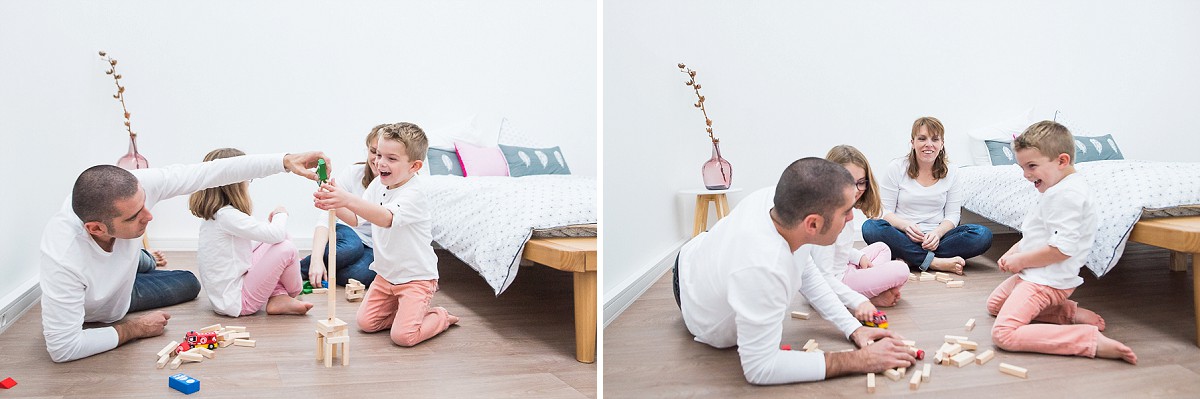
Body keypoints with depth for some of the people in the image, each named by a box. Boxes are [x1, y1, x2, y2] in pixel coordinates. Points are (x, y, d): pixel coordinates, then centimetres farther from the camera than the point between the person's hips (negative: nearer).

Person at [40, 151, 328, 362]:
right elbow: (62, 347, -41)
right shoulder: (64, 258, -48)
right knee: (187, 284, 13)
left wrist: (285, 161, -40)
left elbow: (211, 172, -34)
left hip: (123, 274, 4)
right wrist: (136, 329, -28)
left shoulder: (133, 187, -39)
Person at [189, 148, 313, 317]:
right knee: (286, 248, -11)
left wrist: (269, 223, 11)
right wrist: (281, 215, -3)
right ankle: (294, 292, 17)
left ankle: (278, 298, 3)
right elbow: (276, 235, -24)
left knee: (267, 245, 17)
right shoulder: (227, 215, -21)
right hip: (238, 301, -10)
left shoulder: (212, 215, 9)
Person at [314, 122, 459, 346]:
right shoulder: (378, 185, 0)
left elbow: (387, 218, -43)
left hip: (416, 277, -8)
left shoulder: (414, 193, -26)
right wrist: (333, 206, -22)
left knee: (403, 336, -17)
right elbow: (355, 218, 0)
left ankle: (440, 317, 12)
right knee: (366, 323, 3)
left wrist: (348, 200, -55)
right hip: (386, 274, 8)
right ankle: (407, 311, 24)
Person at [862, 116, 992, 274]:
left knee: (983, 235, -23)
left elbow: (952, 215, 5)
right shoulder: (896, 168, 1)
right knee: (870, 227, -34)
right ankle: (936, 262, -33)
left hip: (936, 237, 2)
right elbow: (885, 211, -1)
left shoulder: (950, 173, 8)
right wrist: (906, 225, -22)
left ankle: (911, 259, -28)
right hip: (904, 237, -2)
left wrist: (937, 232, -18)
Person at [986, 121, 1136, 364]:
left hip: (1046, 281, -12)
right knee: (994, 304, 32)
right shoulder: (1058, 189, 12)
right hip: (1032, 274, 12)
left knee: (1004, 334, -26)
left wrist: (1020, 260, -17)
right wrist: (1012, 253, 7)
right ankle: (1069, 312, 14)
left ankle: (1092, 341, -26)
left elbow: (1062, 248, -28)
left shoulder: (1067, 194, -22)